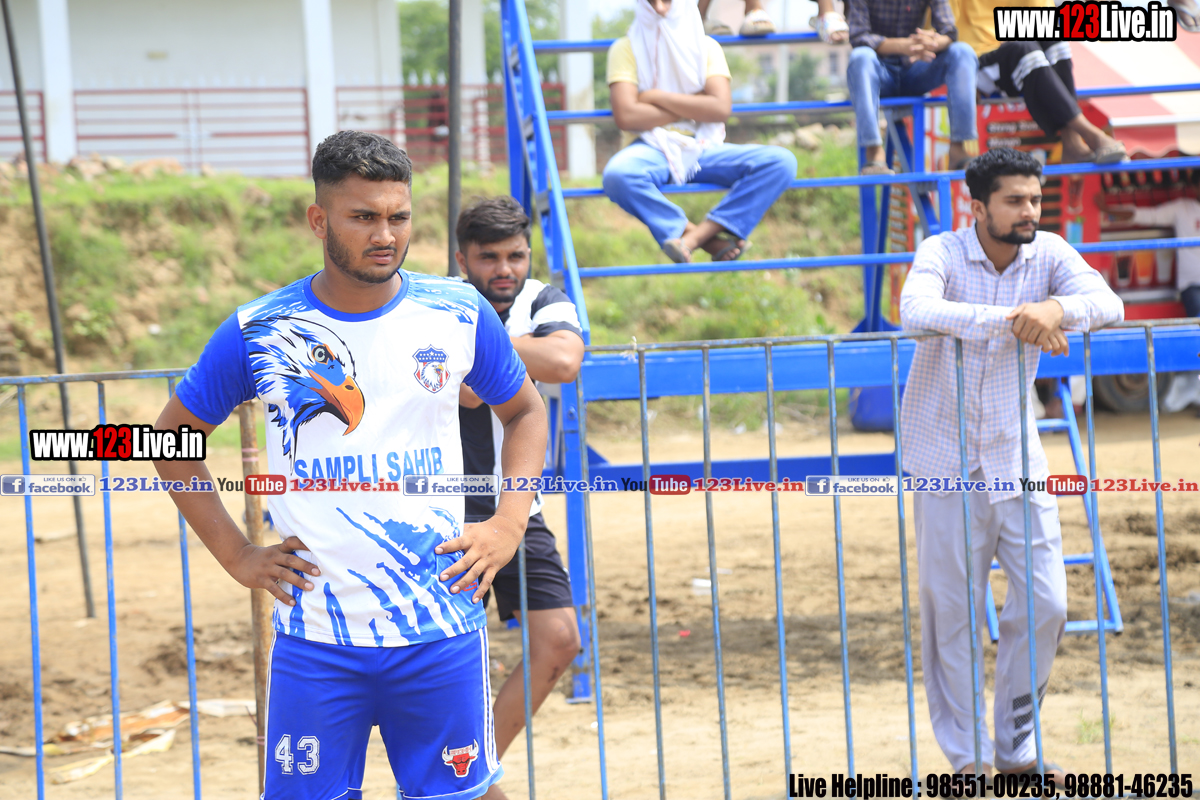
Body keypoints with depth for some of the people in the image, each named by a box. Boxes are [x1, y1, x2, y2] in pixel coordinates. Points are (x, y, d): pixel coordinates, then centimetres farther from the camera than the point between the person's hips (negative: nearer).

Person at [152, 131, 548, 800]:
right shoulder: (258, 332, -3)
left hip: (441, 627, 1)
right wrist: (235, 554, 4)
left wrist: (509, 525, 4)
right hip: (315, 638, -1)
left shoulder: (460, 315, 1)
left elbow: (525, 412, 17)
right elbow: (175, 437, 11)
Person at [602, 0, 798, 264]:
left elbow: (721, 109, -4)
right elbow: (625, 116, -11)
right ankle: (709, 239, -25)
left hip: (702, 149, 3)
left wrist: (657, 96, -7)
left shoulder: (706, 47, 12)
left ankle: (695, 236, -29)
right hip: (652, 150, -3)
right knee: (617, 175, -40)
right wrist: (693, 107, -3)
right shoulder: (626, 48, 4)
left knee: (781, 161, -22)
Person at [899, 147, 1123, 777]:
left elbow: (1107, 303, -12)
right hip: (948, 460, -3)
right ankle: (966, 758, 13)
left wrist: (1056, 308, -33)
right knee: (953, 613, 1)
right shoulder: (942, 254, -9)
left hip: (1017, 457, 4)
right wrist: (1010, 318, -37)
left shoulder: (1048, 254, 1)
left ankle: (1016, 748, 17)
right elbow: (916, 310, -30)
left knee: (1045, 606, 2)